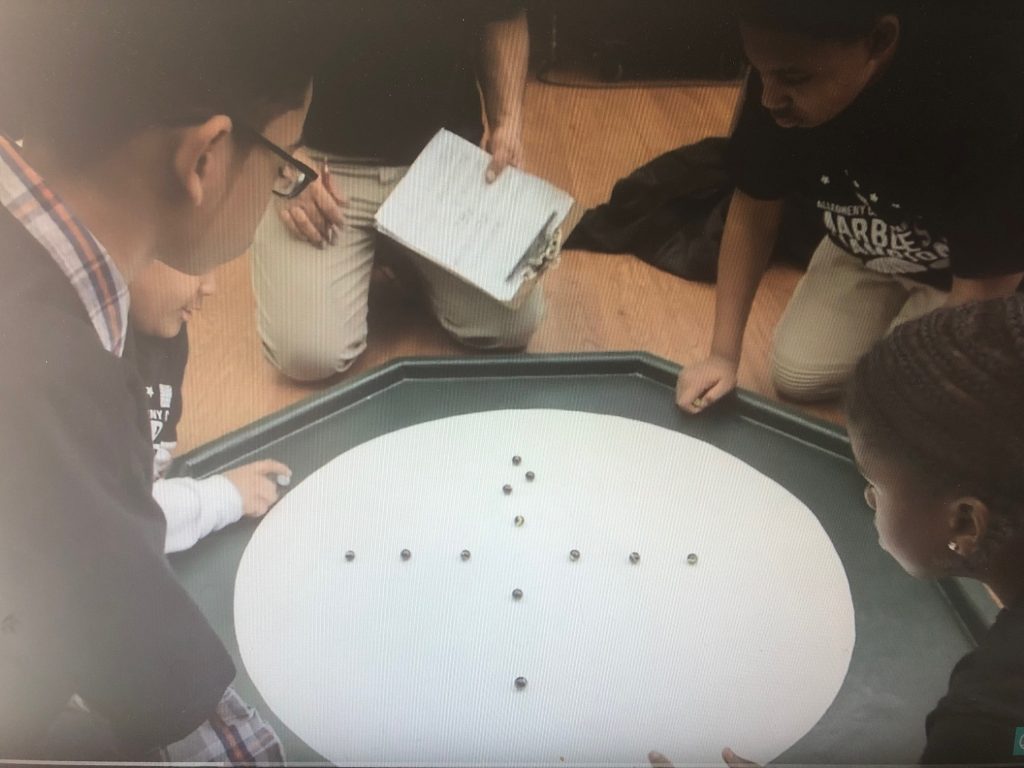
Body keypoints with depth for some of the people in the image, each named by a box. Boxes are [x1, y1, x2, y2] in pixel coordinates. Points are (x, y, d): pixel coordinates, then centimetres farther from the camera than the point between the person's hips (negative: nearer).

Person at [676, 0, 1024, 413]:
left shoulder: (985, 105, -40)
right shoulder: (782, 75, -26)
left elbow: (982, 287, -31)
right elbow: (754, 209, -13)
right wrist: (723, 354, -14)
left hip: (979, 266, -4)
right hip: (864, 248, 4)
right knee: (795, 376, -5)